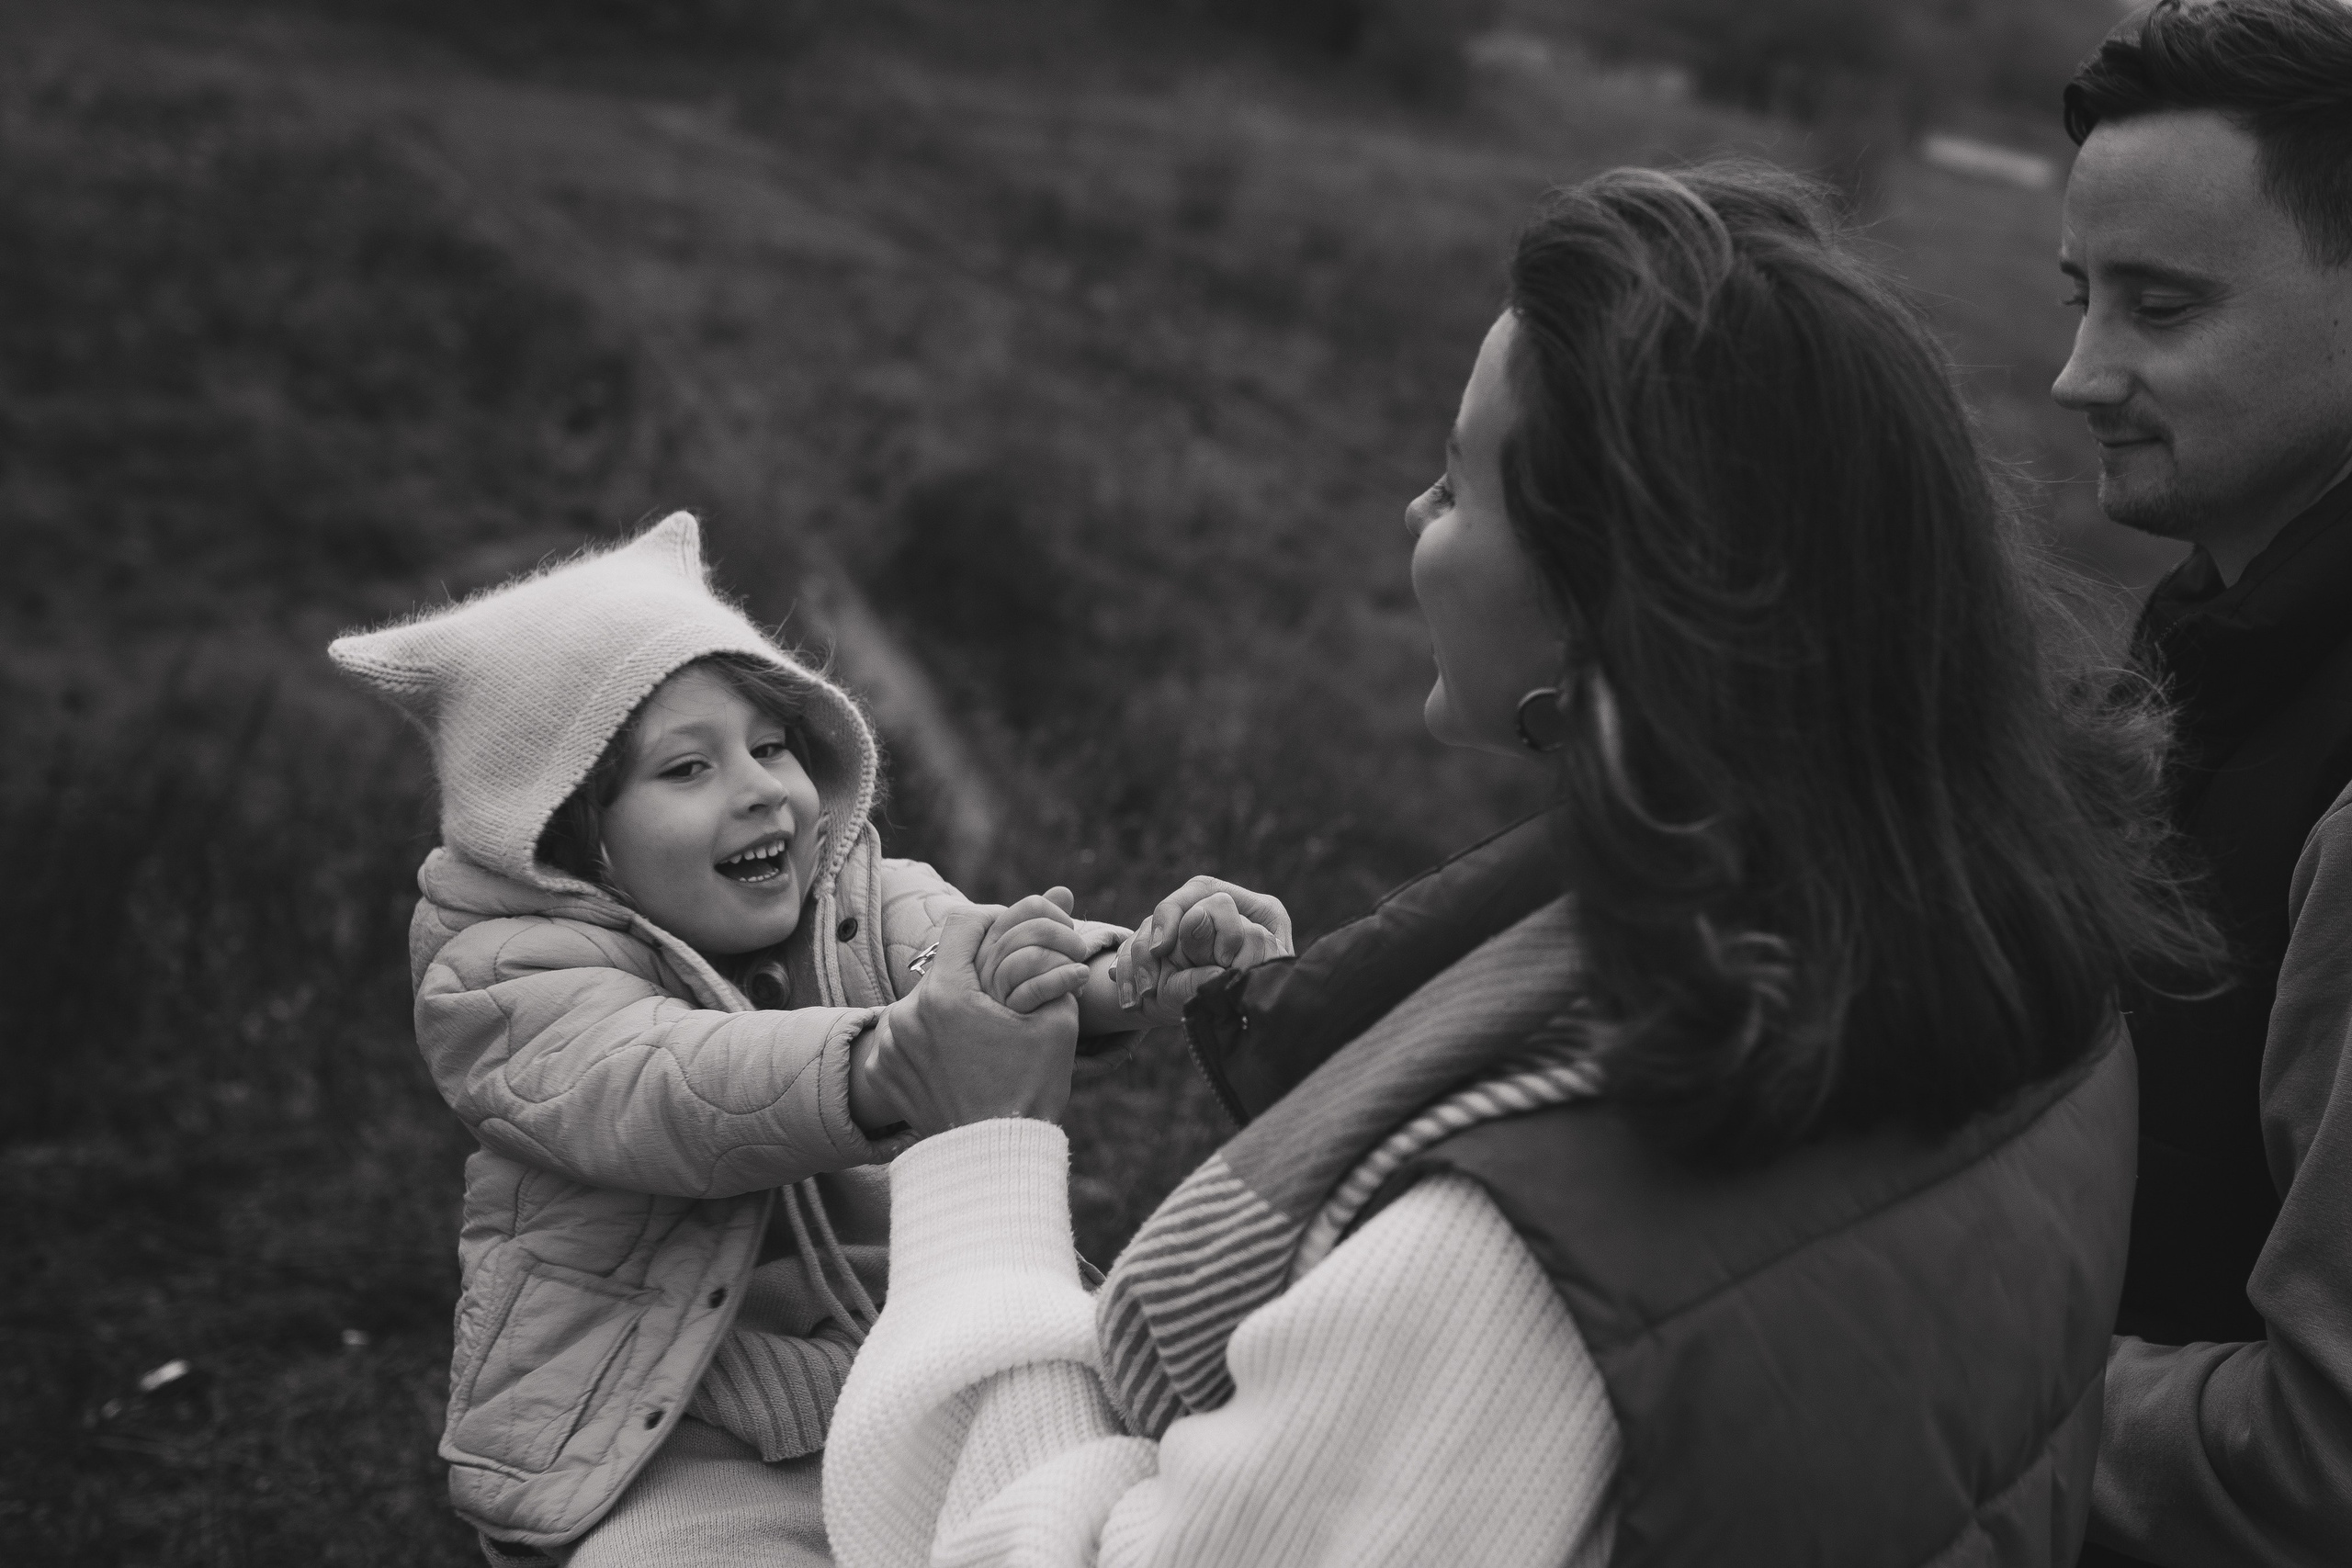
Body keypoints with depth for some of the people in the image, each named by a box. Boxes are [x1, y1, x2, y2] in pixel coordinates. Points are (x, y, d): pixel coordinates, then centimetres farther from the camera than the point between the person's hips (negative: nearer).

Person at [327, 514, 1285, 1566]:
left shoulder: (865, 904, 6)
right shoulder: (517, 978, -9)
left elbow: (957, 939, -15)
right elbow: (672, 1095, -29)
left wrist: (1135, 975, -39)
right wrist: (901, 1052, -49)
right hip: (681, 1467, -3)